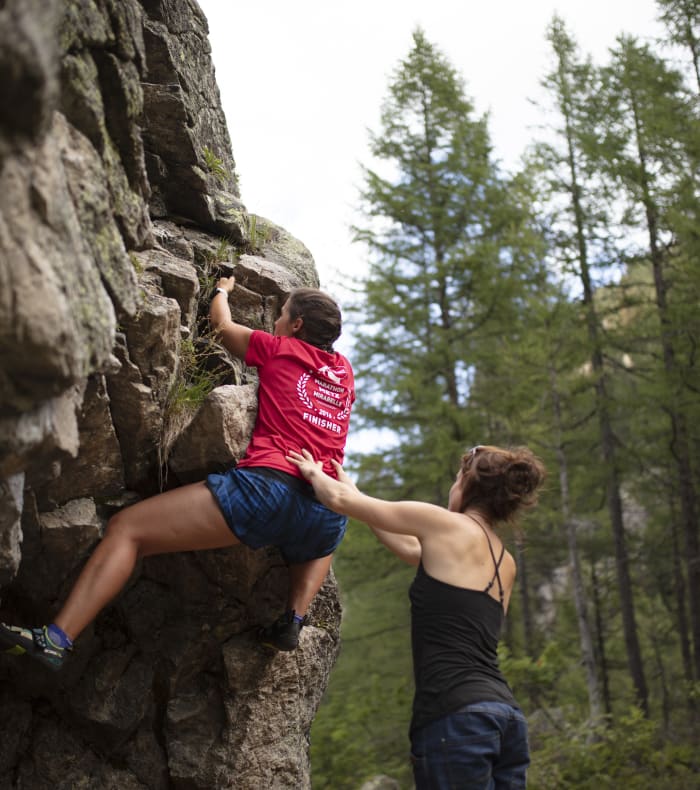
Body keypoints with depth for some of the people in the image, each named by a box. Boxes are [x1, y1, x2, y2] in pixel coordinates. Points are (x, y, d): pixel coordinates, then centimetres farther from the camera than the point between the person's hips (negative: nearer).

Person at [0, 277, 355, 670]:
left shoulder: (280, 349, 11)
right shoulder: (345, 370, 22)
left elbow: (222, 323, 29)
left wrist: (222, 289, 49)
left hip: (268, 487, -5)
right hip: (329, 518, 5)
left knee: (126, 527, 0)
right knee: (320, 545, 43)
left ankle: (57, 638, -12)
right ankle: (296, 616, 15)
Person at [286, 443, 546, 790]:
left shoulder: (446, 524, -1)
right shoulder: (506, 564, 20)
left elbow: (340, 500, 5)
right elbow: (416, 551, 33)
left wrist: (314, 473, 28)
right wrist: (353, 490, 40)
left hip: (457, 717, -7)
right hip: (506, 715, 8)